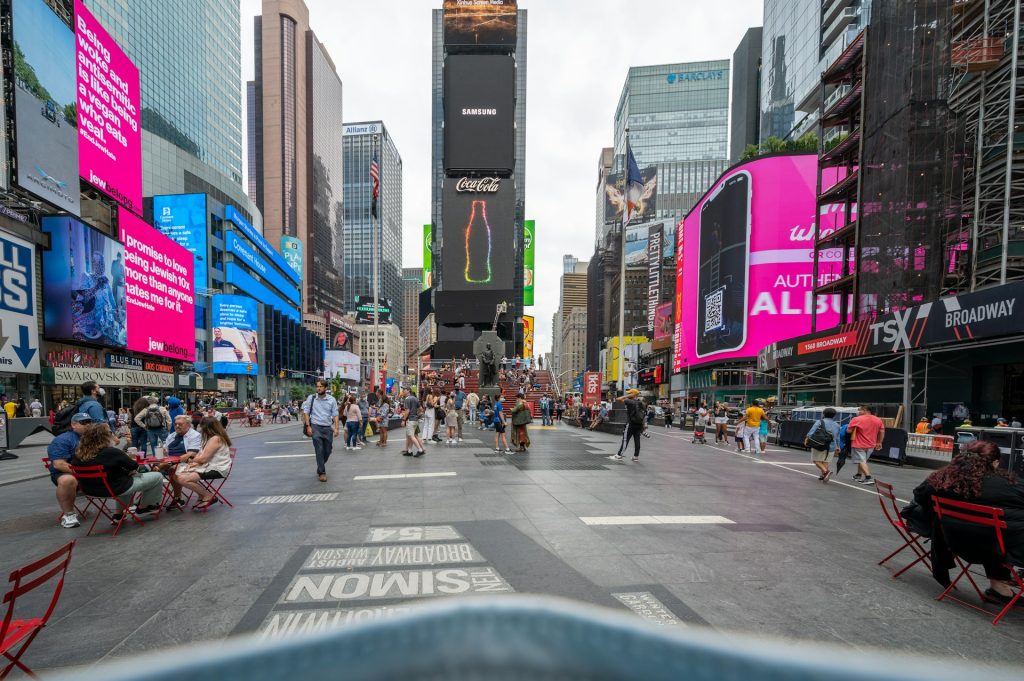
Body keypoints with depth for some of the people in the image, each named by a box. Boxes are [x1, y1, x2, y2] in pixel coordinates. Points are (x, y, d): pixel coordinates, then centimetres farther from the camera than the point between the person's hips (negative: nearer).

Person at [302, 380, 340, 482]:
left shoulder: (332, 399, 2)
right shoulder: (311, 398, -1)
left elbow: (335, 415, 2)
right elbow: (306, 412, 0)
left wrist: (336, 428, -6)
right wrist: (308, 426, -8)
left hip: (328, 428, 2)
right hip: (315, 427, -2)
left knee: (328, 450, 10)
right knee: (319, 451, -3)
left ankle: (320, 468, 34)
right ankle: (322, 472, 8)